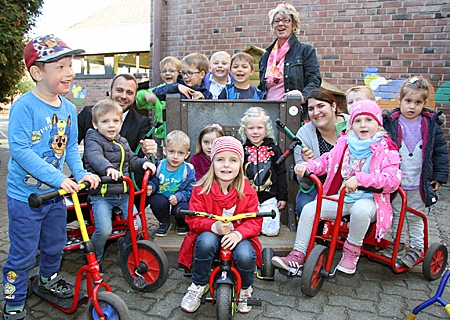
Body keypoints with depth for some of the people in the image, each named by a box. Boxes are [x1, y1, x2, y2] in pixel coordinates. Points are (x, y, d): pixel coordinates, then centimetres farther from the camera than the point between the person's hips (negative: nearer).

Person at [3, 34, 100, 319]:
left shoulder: (69, 109, 0)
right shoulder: (24, 106, -20)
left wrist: (81, 173, -10)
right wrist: (58, 178, -28)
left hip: (56, 193, 6)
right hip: (25, 194, -6)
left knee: (55, 244, 22)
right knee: (23, 253, 7)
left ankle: (49, 279, 49)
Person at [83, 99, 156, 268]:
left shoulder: (122, 142, 15)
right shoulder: (93, 140, -6)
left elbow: (132, 160, 20)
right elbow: (94, 156, -26)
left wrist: (144, 162, -2)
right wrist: (108, 168, -47)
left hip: (123, 194, 6)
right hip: (101, 195, -5)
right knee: (104, 230, -18)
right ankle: (94, 258, 13)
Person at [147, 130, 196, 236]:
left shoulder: (188, 170, -13)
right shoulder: (159, 166, -7)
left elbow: (190, 190, -11)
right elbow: (153, 180, 5)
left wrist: (178, 197, -27)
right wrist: (151, 187, -19)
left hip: (180, 200, -2)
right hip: (162, 197, 2)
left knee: (182, 209, -32)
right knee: (157, 201, -30)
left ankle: (183, 224, 9)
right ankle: (165, 223, 2)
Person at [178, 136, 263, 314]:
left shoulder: (247, 192, -5)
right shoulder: (201, 189, -8)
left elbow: (255, 221, -7)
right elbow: (193, 219, -10)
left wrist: (239, 233, -27)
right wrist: (214, 226, -30)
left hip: (237, 237, 1)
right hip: (210, 234, 0)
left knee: (245, 256, -29)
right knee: (206, 241, -34)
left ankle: (245, 289, 10)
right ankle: (198, 286, -5)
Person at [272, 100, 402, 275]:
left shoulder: (386, 150, -7)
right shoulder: (344, 143, 8)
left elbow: (392, 179, -20)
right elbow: (327, 161, 12)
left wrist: (359, 178, -33)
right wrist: (307, 166, -9)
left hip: (369, 199, -4)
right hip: (342, 197, 5)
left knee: (360, 209, -38)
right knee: (309, 209, -12)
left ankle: (352, 251, -11)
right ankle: (297, 256, -4)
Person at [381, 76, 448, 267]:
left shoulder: (431, 125, -2)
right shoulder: (390, 123, -5)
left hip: (420, 183, -1)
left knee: (415, 218, 11)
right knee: (396, 214, 15)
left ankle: (416, 247, 26)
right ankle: (397, 243, 32)